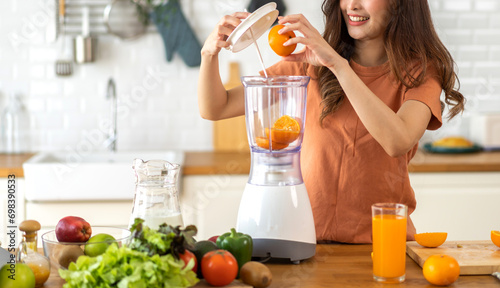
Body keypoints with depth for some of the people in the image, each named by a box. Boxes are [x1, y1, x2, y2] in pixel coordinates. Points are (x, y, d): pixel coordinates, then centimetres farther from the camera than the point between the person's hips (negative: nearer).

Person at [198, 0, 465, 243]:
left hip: (380, 241, -1)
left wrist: (338, 64, -22)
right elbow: (215, 109, 6)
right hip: (310, 241, 2)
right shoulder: (311, 66, 8)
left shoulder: (420, 72, 3)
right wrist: (210, 53, -12)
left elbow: (398, 142, -20)